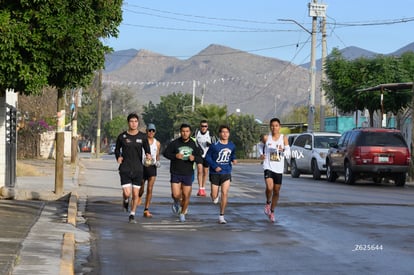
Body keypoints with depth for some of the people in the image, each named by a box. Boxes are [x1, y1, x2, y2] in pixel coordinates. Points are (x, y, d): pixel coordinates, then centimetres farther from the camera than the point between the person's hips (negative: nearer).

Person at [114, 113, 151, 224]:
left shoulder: (142, 137, 1)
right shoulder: (122, 136, 0)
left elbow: (147, 150, 7)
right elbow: (117, 149, 14)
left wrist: (148, 155, -16)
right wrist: (118, 157, -7)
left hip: (138, 169, 1)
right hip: (125, 169, -1)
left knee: (135, 194, 3)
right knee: (127, 193, -12)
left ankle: (132, 215, 19)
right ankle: (126, 201, 25)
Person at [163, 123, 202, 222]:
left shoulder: (194, 144, 1)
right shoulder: (174, 143, -5)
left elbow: (200, 159, 3)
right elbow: (166, 153, -1)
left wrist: (194, 158, -20)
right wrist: (175, 156, -19)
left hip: (188, 174, 1)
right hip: (175, 173, -1)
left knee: (186, 196, 3)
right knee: (176, 195, -9)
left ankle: (183, 213, 26)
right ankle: (177, 203, 29)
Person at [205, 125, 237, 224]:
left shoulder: (232, 146, 2)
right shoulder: (214, 145, -10)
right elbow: (207, 157, -5)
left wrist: (233, 159, -3)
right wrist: (215, 166, -16)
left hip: (226, 173, 2)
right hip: (215, 173, -2)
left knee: (224, 193, -10)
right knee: (214, 197, 3)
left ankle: (221, 216, -1)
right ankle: (215, 196, 44)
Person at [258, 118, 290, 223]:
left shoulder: (284, 138, -1)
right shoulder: (266, 138, 0)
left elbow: (288, 154, -2)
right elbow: (261, 146, 19)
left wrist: (283, 150, -23)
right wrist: (261, 154, 0)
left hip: (279, 169, 2)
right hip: (268, 167, -2)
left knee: (276, 191, 9)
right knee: (269, 188, -23)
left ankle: (272, 211, 27)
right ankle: (268, 203, 6)